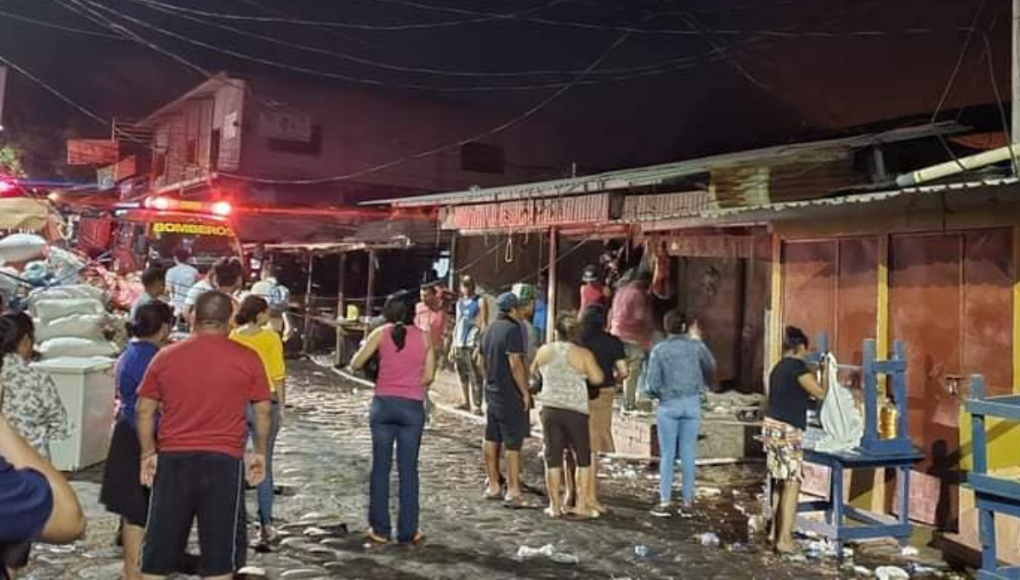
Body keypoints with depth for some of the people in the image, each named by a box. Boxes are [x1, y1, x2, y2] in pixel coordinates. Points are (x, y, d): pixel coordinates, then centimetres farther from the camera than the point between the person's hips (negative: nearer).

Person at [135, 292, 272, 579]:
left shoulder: (165, 356, 4)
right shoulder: (247, 359, -2)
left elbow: (144, 410, 6)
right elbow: (263, 411, 2)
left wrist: (148, 453, 15)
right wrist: (260, 452, 12)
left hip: (173, 458, 2)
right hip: (224, 460, -2)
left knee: (160, 545, 12)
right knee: (219, 548, 7)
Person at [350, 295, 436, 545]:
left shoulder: (381, 333, 2)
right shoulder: (424, 336, 6)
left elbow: (356, 364, 4)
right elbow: (429, 376, 5)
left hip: (384, 403, 0)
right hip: (413, 407, 1)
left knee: (381, 468, 7)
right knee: (408, 470, 6)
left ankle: (380, 529, 11)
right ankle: (408, 531, 9)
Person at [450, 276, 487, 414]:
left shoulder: (480, 302, -1)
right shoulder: (460, 303, 18)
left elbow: (484, 324, -8)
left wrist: (480, 346, -17)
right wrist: (453, 346, 16)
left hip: (473, 345, -6)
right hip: (459, 344, 7)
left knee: (475, 376, -9)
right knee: (462, 375, 10)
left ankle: (476, 405, -9)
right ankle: (466, 402, 19)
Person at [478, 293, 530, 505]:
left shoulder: (489, 329, 11)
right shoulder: (513, 330, -15)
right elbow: (515, 363, -21)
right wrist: (525, 392, -16)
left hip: (491, 392, 8)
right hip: (510, 395, -8)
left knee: (492, 440, 13)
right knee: (513, 443, -4)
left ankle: (493, 486, 22)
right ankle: (513, 491, -3)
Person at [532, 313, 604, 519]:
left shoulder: (544, 351, 3)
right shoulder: (583, 354, -8)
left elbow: (534, 371, 18)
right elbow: (597, 379, -7)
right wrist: (593, 364, 9)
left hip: (550, 409, 3)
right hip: (576, 411, -3)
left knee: (553, 457, 8)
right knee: (583, 457, 9)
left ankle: (555, 505, 12)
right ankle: (582, 504, 9)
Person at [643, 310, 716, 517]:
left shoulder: (659, 349, -9)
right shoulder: (696, 346, -2)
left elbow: (652, 384, -11)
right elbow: (711, 368, 19)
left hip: (668, 405, -2)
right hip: (692, 403, 2)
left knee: (667, 455, 5)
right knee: (688, 453, 9)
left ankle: (665, 502, 5)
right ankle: (687, 500, 15)